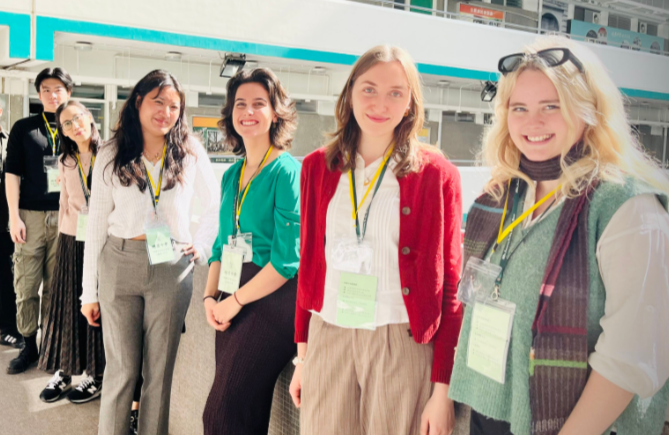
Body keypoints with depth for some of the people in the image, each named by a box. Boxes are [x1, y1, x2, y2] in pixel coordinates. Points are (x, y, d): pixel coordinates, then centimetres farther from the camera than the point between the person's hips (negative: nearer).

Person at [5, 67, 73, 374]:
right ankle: (29, 346, 16)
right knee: (26, 285, 3)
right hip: (31, 216, 0)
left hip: (65, 217, 0)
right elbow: (12, 174, 5)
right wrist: (14, 216, -4)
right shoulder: (24, 128, 8)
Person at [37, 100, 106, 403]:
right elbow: (64, 204, 16)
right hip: (72, 239, 4)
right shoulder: (65, 162, 10)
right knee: (67, 305, 8)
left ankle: (96, 375, 16)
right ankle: (63, 371, 22)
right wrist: (62, 237, 14)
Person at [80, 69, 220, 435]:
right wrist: (89, 291, 4)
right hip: (120, 264, 0)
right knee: (122, 369, 5)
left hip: (172, 268, 0)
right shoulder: (111, 157, 2)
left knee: (160, 370, 8)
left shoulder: (190, 153, 2)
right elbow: (96, 225, 4)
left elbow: (215, 204, 14)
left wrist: (201, 246, 4)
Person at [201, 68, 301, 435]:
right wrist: (211, 297, 4)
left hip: (272, 300, -7)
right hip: (233, 303, 7)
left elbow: (288, 258, -15)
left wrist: (237, 300, -10)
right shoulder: (232, 175, 14)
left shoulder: (288, 171, -9)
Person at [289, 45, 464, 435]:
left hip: (401, 344, -2)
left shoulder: (436, 174, -4)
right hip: (327, 339, 3)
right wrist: (302, 352, 9)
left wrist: (443, 388, -6)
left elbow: (451, 284, -3)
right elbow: (308, 264, 10)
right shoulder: (318, 166, 5)